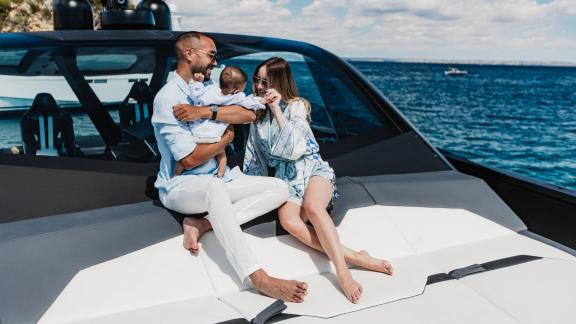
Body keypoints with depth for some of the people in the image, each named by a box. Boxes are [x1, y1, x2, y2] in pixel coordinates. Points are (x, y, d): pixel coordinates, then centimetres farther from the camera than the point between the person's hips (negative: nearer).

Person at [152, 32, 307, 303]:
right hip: (179, 187, -8)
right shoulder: (168, 98, -12)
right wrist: (226, 138, -4)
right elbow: (189, 158, -19)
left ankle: (202, 224, -19)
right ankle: (259, 279, -44)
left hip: (213, 181, 8)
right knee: (214, 186, -42)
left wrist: (206, 112, -19)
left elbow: (248, 115, -5)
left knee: (279, 188, -7)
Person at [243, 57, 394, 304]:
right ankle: (353, 257, -33)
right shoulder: (257, 114, 15)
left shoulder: (296, 106, 0)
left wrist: (276, 108, -15)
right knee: (288, 221, -33)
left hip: (312, 168, -2)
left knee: (312, 207, -39)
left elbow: (293, 149, -15)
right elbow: (253, 156, 20)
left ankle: (342, 271, -41)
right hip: (286, 178, 3)